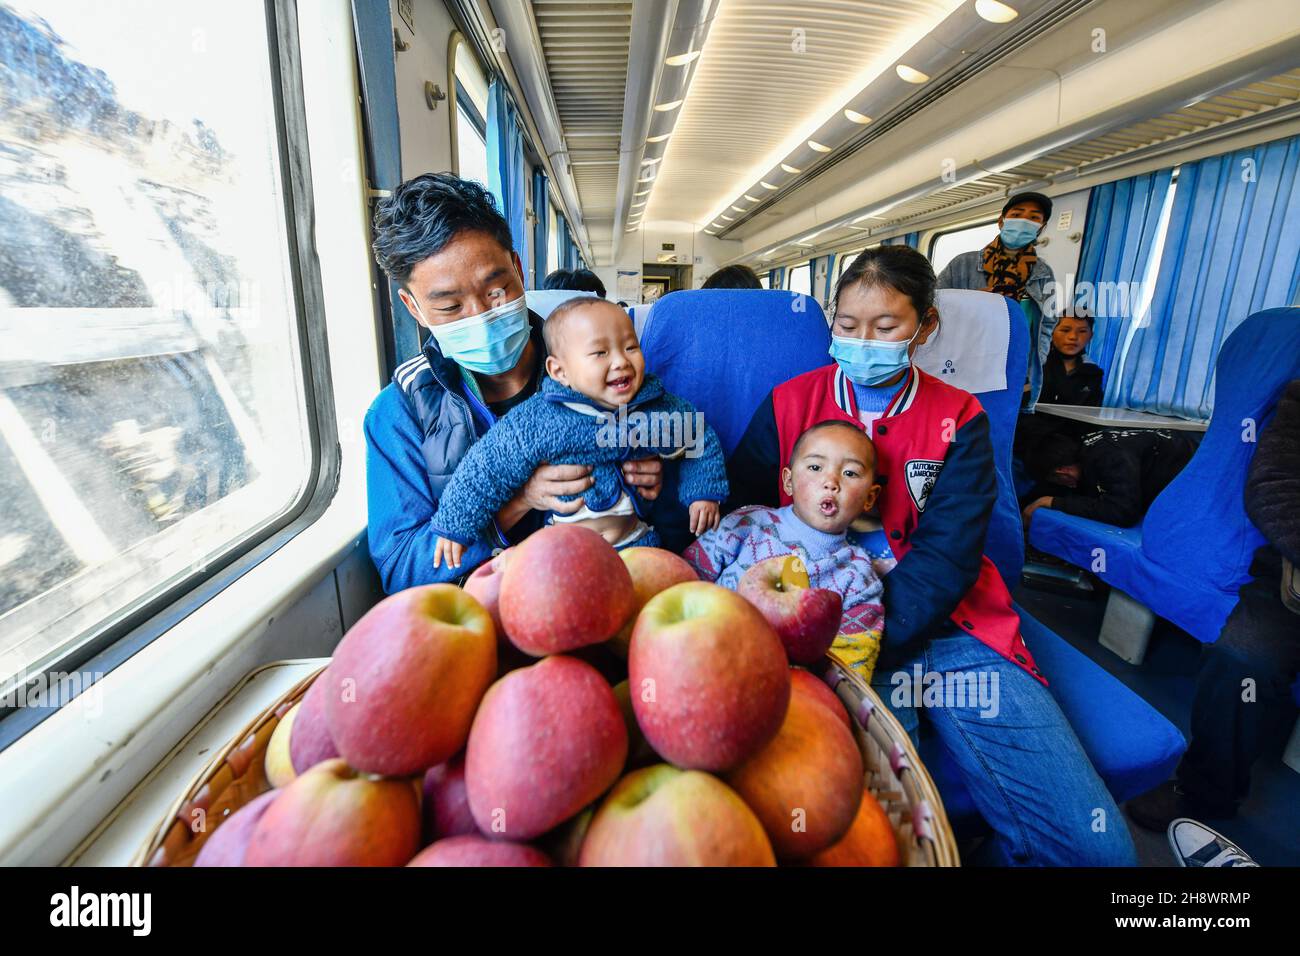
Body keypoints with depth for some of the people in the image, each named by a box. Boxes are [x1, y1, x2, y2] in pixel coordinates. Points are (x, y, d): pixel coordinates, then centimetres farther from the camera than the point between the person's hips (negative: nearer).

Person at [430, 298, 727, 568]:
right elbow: (486, 470, -8)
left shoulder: (662, 408, -8)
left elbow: (702, 439, 10)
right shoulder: (535, 422, -17)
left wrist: (705, 492, 4)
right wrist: (454, 524, -3)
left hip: (636, 542, 2)